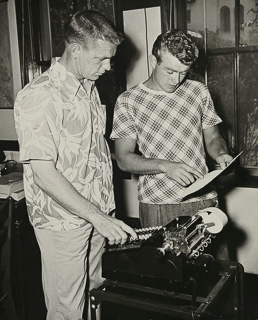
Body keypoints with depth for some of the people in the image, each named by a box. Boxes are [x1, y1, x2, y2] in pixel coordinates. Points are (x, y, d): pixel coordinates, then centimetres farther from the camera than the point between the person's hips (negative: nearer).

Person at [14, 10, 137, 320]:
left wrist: (104, 214, 11)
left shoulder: (89, 88, 9)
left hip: (97, 215, 8)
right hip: (63, 222, -7)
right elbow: (44, 174, -23)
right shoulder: (39, 97, -19)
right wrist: (99, 218, -23)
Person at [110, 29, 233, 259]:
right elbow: (124, 159, -5)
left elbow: (212, 137, 15)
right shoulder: (128, 101, -3)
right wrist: (165, 166, -20)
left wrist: (220, 153, -8)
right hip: (157, 208, -2)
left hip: (204, 199, 3)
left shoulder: (199, 91, 6)